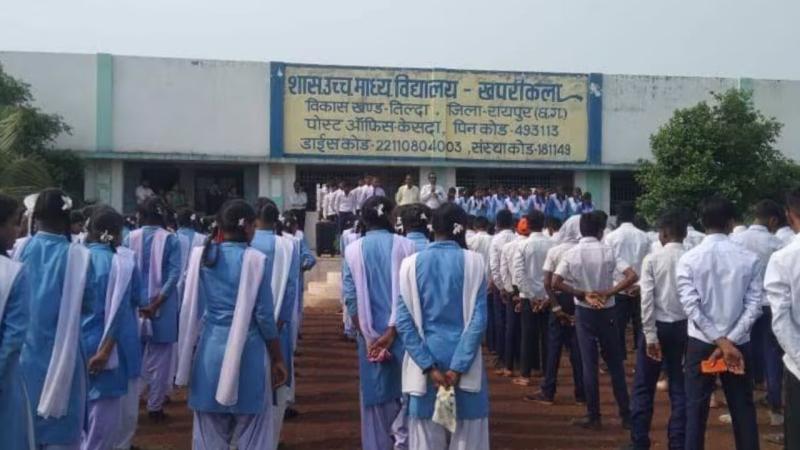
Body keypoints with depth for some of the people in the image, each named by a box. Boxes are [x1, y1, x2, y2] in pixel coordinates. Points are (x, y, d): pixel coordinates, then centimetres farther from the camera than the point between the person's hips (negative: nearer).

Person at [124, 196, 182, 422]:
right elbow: (174, 274, -14)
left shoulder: (130, 238, -1)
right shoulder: (171, 239, -7)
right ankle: (155, 406, 12)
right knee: (159, 357, 7)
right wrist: (156, 303, -15)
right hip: (162, 307, -2)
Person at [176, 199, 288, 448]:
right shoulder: (255, 260, -8)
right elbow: (264, 315, -7)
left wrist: (190, 355, 18)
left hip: (209, 349, 4)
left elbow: (190, 309, 7)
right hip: (247, 351, -3)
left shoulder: (200, 256, 2)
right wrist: (277, 358, 3)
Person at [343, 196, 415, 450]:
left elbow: (351, 298, -5)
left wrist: (369, 336, -3)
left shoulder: (353, 250, -2)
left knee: (376, 396, 13)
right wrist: (392, 330, -12)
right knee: (405, 391, 12)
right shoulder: (405, 246, -7)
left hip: (370, 335, 1)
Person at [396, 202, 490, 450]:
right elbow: (478, 319, -11)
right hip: (464, 360, -1)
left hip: (425, 358, 1)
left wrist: (428, 366, -9)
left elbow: (404, 320, -7)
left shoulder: (412, 263, -2)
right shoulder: (473, 262, -4)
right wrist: (458, 367, -11)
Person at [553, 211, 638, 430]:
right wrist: (608, 293, -14)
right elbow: (632, 276, -17)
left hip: (584, 312, 0)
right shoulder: (608, 251, -6)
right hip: (607, 312, 1)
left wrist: (582, 294, -10)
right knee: (615, 363, 10)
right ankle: (626, 414, 15)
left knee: (589, 364, 5)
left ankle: (593, 416, 9)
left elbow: (555, 283, -15)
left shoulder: (571, 253, -7)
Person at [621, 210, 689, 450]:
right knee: (679, 387, 11)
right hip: (683, 326, 2)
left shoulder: (652, 259, -7)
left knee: (643, 387, 6)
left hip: (658, 325, -2)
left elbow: (647, 299, -14)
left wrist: (650, 335, -11)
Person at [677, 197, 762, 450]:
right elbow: (754, 306, -9)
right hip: (739, 344, 1)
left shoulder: (689, 259, -7)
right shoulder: (749, 258, -4)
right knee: (743, 410, 12)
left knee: (696, 410, 7)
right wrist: (730, 342, -11)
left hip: (701, 344, -1)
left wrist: (721, 342, -14)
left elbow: (691, 306, -14)